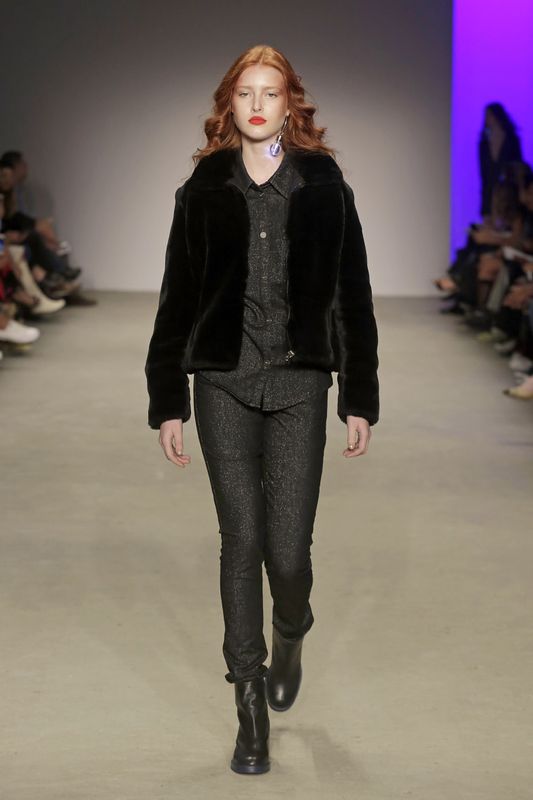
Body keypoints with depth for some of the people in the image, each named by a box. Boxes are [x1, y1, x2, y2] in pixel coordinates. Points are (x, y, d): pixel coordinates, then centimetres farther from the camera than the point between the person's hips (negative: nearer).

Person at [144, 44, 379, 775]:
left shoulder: (323, 186, 3)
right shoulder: (204, 189, 5)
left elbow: (353, 296, 4)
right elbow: (176, 299, 6)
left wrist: (361, 400, 1)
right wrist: (167, 402, 3)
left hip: (299, 385, -1)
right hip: (224, 385, 1)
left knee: (288, 548, -4)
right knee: (241, 542, 1)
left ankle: (290, 639, 32)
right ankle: (251, 709, 11)